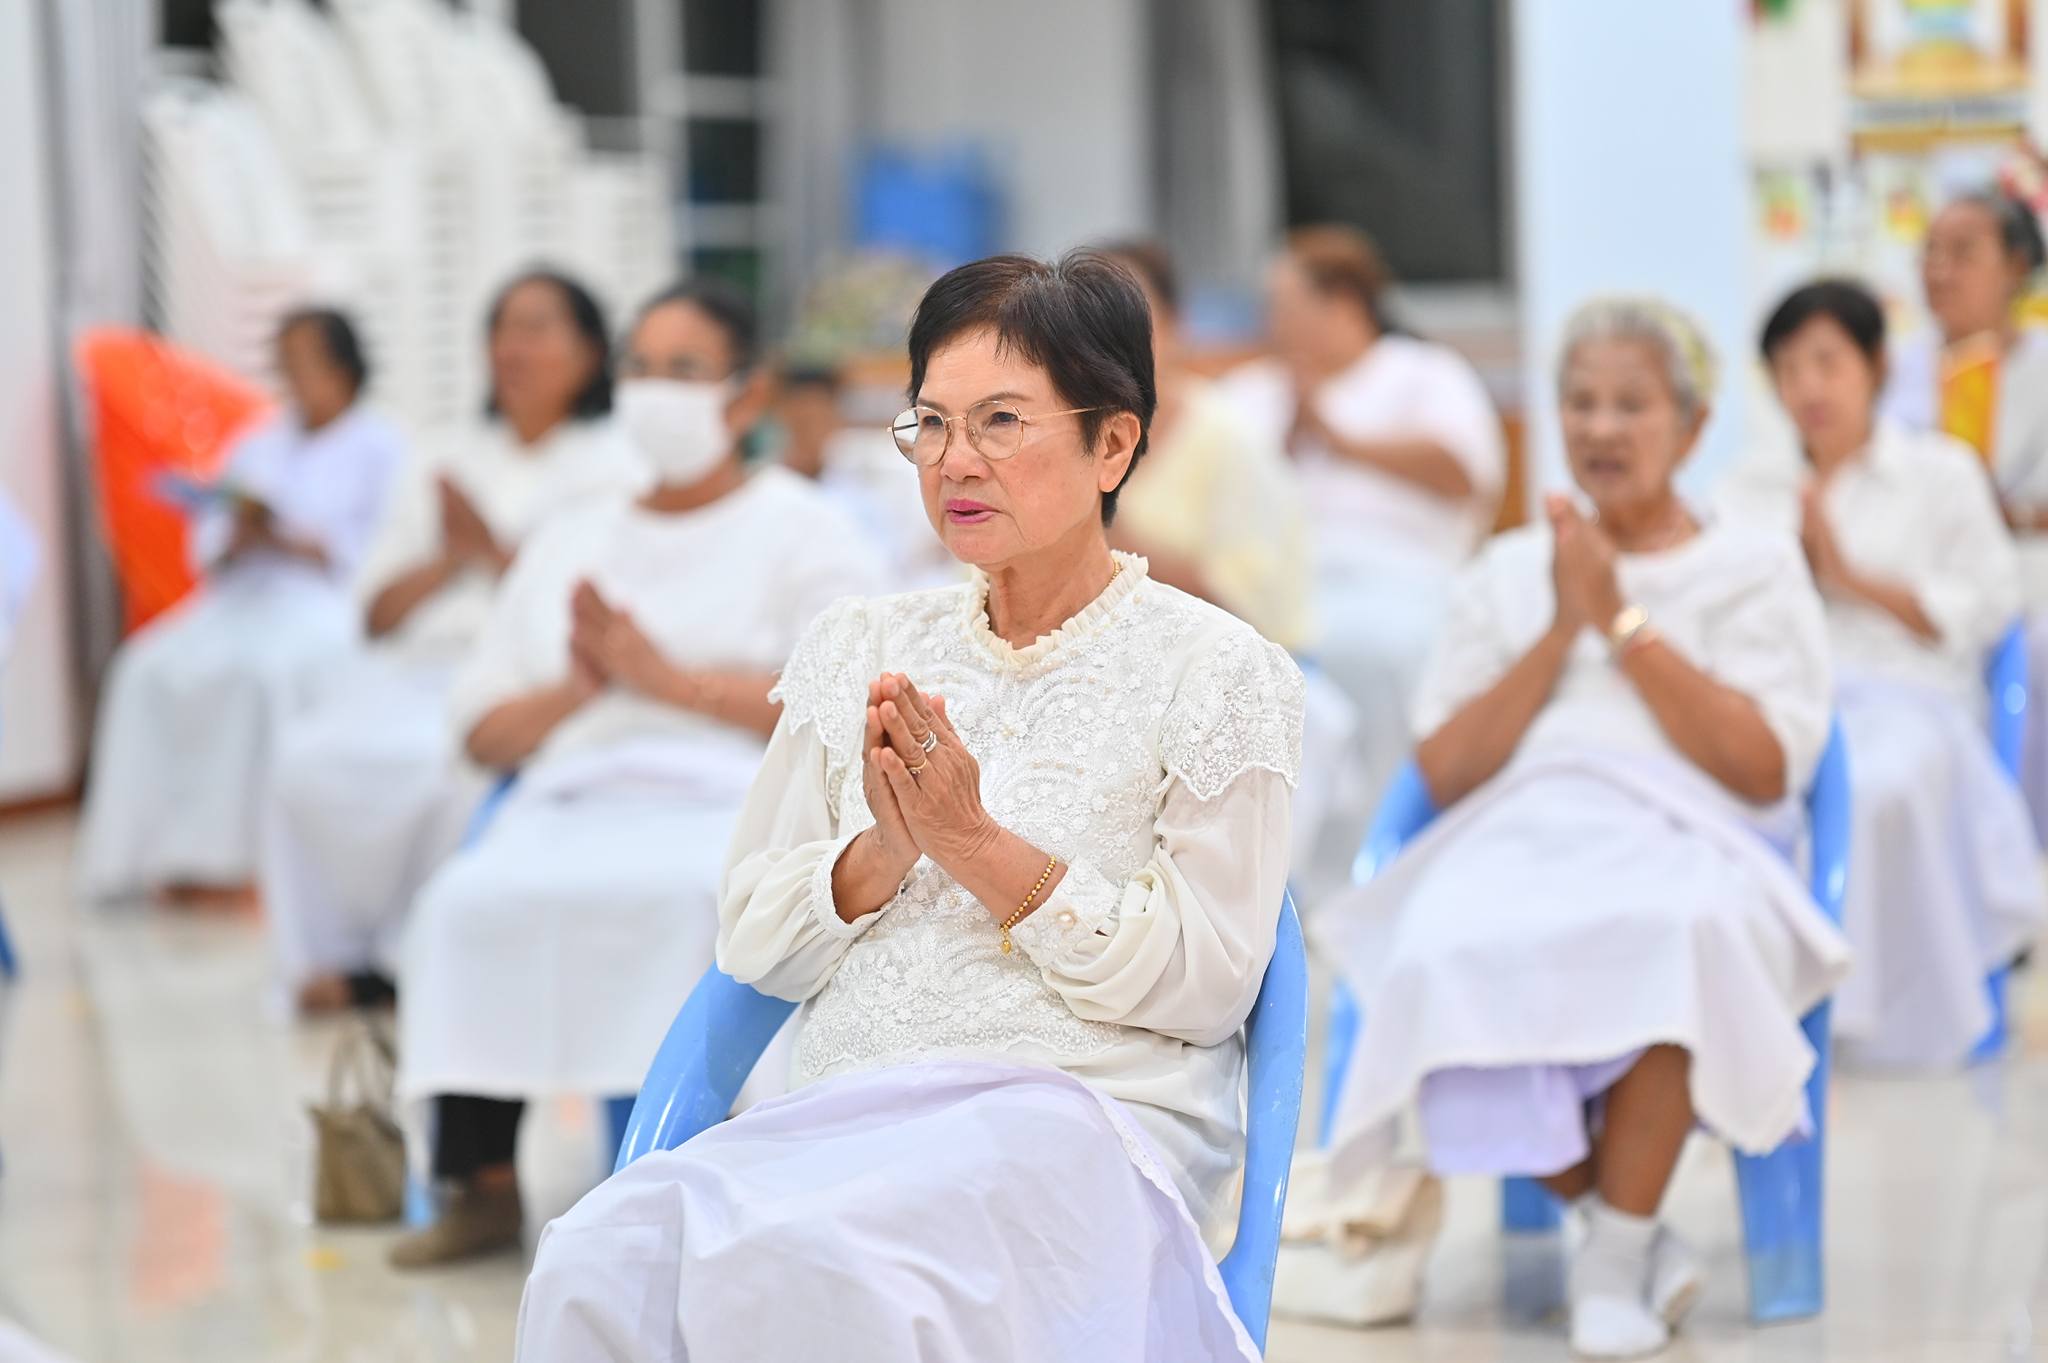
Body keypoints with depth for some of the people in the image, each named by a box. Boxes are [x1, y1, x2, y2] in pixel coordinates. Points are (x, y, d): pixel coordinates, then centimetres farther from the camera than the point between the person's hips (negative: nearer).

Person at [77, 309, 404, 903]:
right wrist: (236, 539, -7)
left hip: (330, 603, -5)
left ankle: (220, 849, -35)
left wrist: (289, 543, -13)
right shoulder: (257, 447, 23)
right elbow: (206, 553, 17)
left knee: (262, 670, -37)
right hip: (243, 601, 5)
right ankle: (135, 848, -25)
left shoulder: (379, 447, 6)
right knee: (150, 669, -23)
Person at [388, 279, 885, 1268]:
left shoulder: (805, 532, 14)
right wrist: (578, 688, 0)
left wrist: (669, 677, -6)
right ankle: (483, 1185, -22)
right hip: (570, 800, 4)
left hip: (731, 798, -4)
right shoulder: (567, 543, 28)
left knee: (681, 899, -39)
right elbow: (483, 733, 21)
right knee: (466, 900, -29)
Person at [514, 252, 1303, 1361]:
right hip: (845, 1114, 4)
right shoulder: (859, 648, 17)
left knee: (802, 1263, -35)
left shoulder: (1220, 674, 4)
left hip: (1088, 1123, -4)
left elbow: (1207, 982, -4)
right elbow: (752, 943, 14)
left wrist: (976, 845, -11)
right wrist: (884, 852, -7)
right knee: (599, 1263, -29)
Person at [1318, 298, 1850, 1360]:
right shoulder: (1506, 574, 22)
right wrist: (1558, 634, 2)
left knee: (1677, 929, -40)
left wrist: (1623, 617, -1)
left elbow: (1762, 769, 0)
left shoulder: (1755, 568, 15)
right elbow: (1443, 774, 11)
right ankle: (1636, 1239, -19)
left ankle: (1613, 1266, -26)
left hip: (1688, 843, -2)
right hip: (1519, 837, 2)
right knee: (1447, 948, -35)